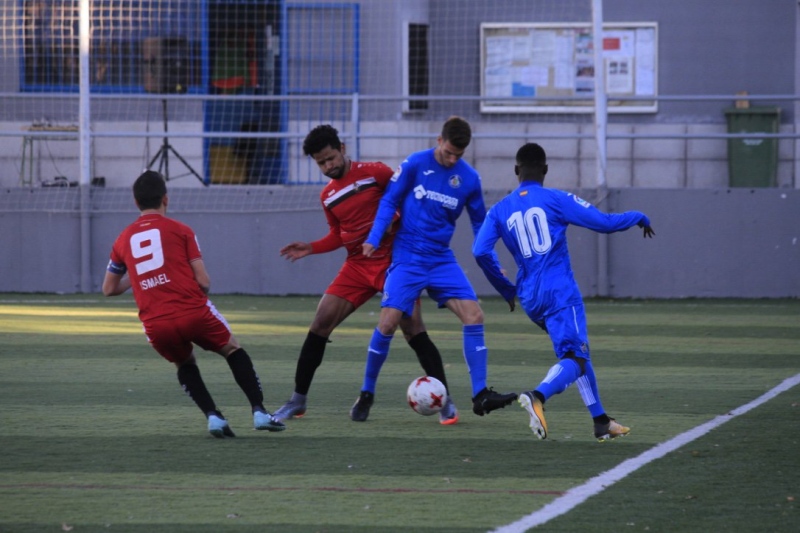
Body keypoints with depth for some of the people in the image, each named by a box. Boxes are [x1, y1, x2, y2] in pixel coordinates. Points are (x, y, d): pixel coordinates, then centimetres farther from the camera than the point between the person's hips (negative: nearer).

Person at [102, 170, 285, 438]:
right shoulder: (180, 230, 5)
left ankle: (213, 416, 10)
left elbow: (109, 289, 24)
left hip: (155, 325, 2)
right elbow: (203, 281, 1)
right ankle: (259, 412, 12)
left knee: (186, 365, 30)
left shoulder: (123, 240, 14)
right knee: (233, 350, 22)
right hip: (193, 312, -2)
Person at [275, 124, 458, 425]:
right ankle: (298, 400, 7)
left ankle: (445, 402, -7)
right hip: (357, 266, 5)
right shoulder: (328, 196, 10)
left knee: (413, 328, -14)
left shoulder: (374, 173, -7)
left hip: (393, 261, -5)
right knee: (320, 323, -3)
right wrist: (310, 248, 6)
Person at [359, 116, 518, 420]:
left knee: (473, 315, -12)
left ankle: (480, 395, -10)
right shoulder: (414, 164, -6)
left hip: (442, 260, 3)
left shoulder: (469, 179, 2)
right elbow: (389, 201, 0)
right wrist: (374, 239, -13)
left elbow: (480, 225, 12)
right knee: (389, 321, -13)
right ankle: (366, 393, 6)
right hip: (408, 258, -3)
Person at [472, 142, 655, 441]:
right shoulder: (556, 200, -2)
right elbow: (605, 223, -2)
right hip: (560, 293, -6)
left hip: (530, 299, 6)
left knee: (577, 352, 20)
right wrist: (638, 217, 17)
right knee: (574, 359, -13)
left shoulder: (500, 210, 9)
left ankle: (601, 422, 19)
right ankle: (538, 396, -42)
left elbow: (480, 251, 0)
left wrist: (505, 287, 15)